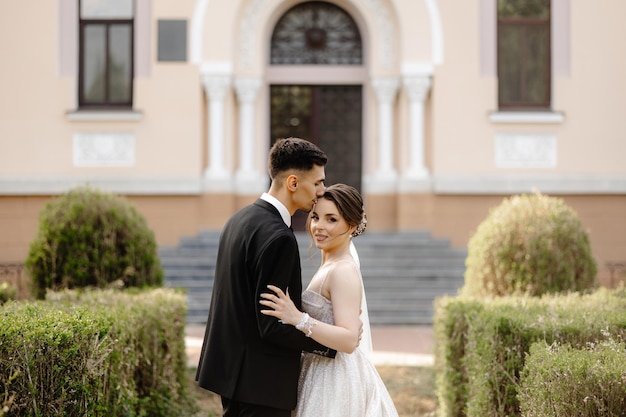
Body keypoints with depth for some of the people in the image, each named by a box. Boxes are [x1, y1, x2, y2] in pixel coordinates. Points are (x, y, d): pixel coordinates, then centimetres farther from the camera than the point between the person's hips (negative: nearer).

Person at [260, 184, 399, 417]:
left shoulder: (343, 271, -17)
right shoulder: (329, 266, 11)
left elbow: (349, 340, -27)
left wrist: (298, 318, -33)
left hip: (335, 382, -9)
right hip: (323, 377, 9)